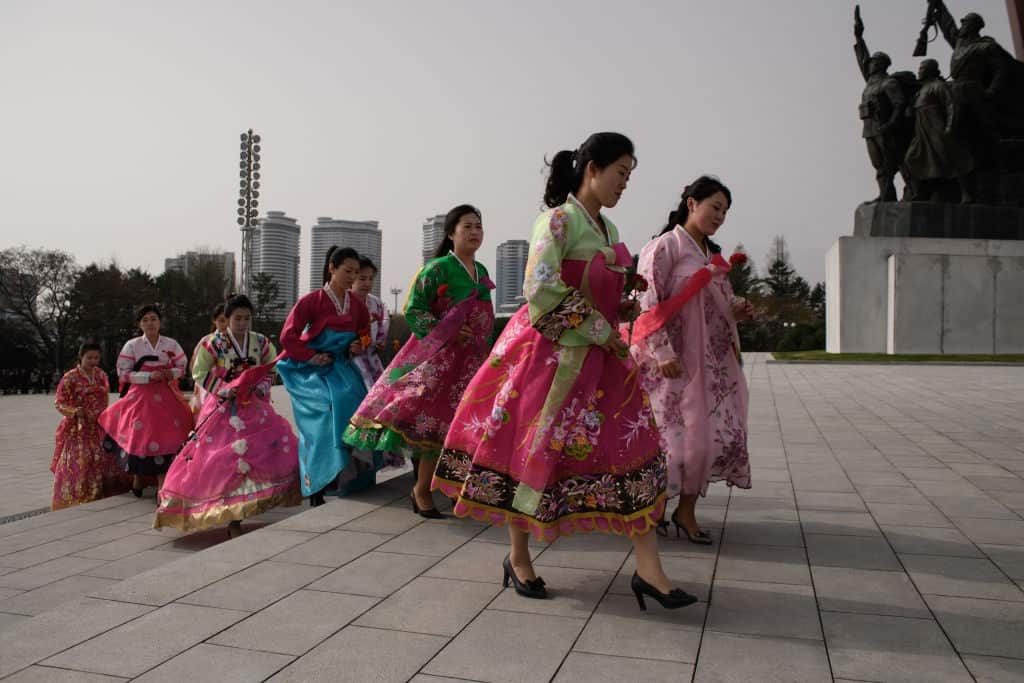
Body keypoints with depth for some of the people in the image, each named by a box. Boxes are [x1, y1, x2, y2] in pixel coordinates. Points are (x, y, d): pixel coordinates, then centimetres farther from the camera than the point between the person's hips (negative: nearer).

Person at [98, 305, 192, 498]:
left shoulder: (171, 344, 4)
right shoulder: (132, 345, 0)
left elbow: (182, 367, 12)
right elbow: (123, 373, -3)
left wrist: (171, 374, -10)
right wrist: (149, 376, -14)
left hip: (166, 397, 1)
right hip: (140, 396, -1)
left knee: (164, 437, -6)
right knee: (140, 438, -1)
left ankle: (162, 484, -1)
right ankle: (137, 479, 22)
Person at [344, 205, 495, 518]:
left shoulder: (482, 272, 13)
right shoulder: (438, 268, -8)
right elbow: (413, 311, -11)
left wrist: (484, 350, 16)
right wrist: (445, 333, -18)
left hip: (470, 359, 7)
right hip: (438, 357, -7)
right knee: (436, 420, -8)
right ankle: (422, 490, 8)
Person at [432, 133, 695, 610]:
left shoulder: (608, 230, 13)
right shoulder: (558, 220, -12)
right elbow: (542, 289, -22)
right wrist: (598, 330, -17)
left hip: (598, 356, 8)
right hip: (550, 353, -8)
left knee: (633, 447, 0)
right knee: (533, 453, 4)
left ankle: (649, 571, 4)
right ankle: (518, 559, 23)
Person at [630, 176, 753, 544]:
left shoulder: (712, 255, 18)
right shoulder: (664, 247, -6)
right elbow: (647, 305, -15)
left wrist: (736, 309, 4)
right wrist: (663, 353, -22)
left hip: (713, 361, 8)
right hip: (675, 362, -8)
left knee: (712, 434, 4)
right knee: (679, 434, -5)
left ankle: (687, 511, 16)